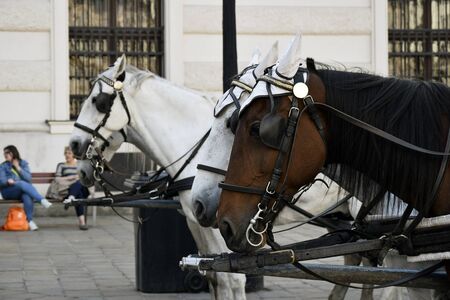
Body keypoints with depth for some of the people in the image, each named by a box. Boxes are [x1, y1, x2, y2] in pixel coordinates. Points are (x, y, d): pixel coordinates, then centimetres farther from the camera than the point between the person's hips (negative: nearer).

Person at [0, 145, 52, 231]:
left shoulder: (23, 163, 11)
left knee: (27, 196, -37)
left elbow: (28, 178, 0)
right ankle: (42, 200, -44)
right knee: (22, 184, -36)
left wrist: (18, 168, -7)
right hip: (8, 192, -2)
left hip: (23, 189, 2)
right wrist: (8, 181, -26)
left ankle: (30, 220, -36)